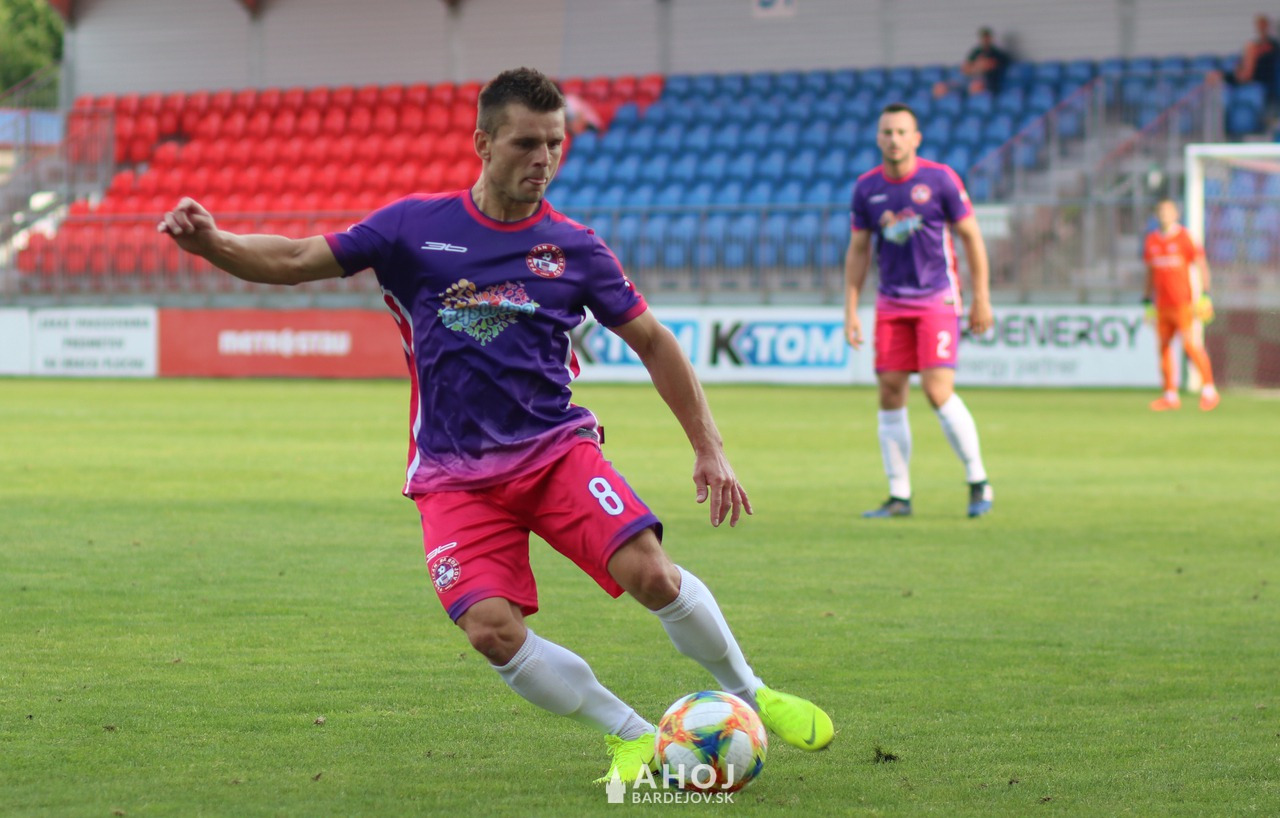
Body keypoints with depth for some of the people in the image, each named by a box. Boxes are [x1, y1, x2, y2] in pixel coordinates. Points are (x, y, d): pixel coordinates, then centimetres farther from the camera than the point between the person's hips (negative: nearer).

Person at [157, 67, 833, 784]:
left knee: (650, 572, -23)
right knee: (491, 628, -22)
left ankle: (751, 695, 3)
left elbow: (654, 343, 11)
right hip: (456, 475, 0)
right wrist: (211, 242, -16)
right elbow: (296, 261, 3)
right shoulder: (416, 227, 1)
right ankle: (634, 738, -4)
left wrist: (710, 449, 5)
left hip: (555, 447, 0)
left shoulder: (574, 247, 4)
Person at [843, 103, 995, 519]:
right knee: (890, 394, -1)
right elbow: (858, 251, 11)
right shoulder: (866, 188, 3)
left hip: (937, 298, -4)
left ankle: (979, 483, 0)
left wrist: (981, 298, -1)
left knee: (938, 390, -15)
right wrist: (850, 309, 6)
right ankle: (899, 496, 8)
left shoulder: (940, 179, -7)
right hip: (891, 303, 4)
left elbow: (971, 237, 0)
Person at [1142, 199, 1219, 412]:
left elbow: (1201, 264, -2)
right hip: (1161, 304, 6)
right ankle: (1170, 396, 7)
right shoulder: (1152, 240, 13)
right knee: (1163, 346, 3)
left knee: (1190, 343, -13)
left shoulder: (1184, 237, -3)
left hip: (1182, 302, -6)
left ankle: (1208, 389, -6)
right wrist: (1148, 299, 20)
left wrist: (1205, 295, -9)